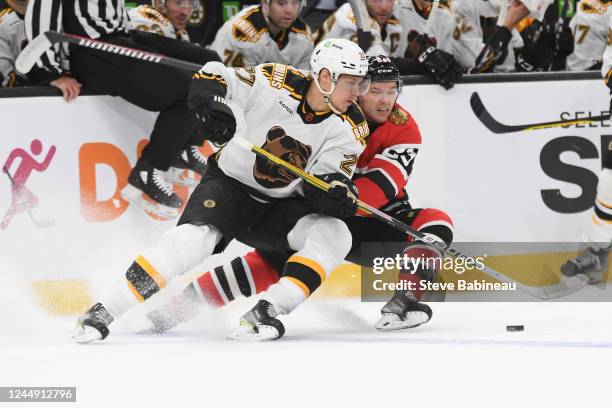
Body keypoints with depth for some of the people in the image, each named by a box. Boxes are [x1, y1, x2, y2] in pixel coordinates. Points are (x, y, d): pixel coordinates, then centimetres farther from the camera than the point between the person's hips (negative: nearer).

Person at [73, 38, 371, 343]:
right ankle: (103, 312, -19)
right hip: (232, 180, -3)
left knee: (334, 235, -23)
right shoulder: (274, 83, -20)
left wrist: (335, 193, -38)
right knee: (193, 238, -25)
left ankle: (269, 309, -23)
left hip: (286, 199, 3)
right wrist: (212, 102, -34)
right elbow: (211, 77, -12)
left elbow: (329, 178, -15)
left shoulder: (350, 127, -13)